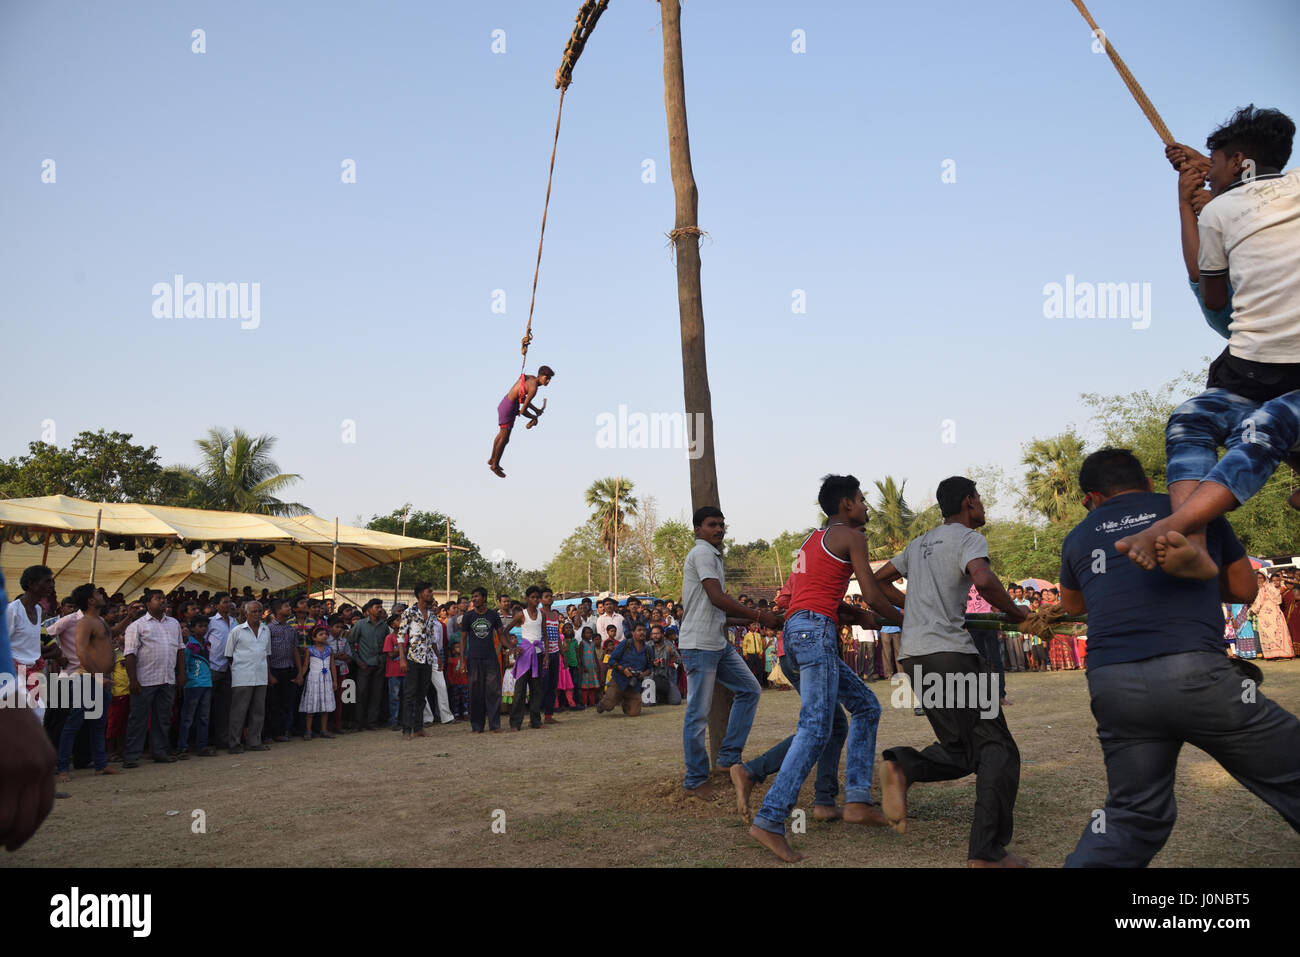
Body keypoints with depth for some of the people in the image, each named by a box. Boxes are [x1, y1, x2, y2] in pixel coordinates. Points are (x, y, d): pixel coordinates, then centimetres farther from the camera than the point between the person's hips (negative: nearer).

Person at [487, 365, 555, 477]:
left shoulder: (530, 378, 6)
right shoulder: (534, 388, -23)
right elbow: (523, 411, -22)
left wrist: (536, 410, 17)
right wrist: (534, 418, -4)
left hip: (504, 404, 10)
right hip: (509, 409, -10)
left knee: (501, 434, 24)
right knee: (504, 439, 5)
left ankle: (492, 460, 40)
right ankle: (495, 465, 19)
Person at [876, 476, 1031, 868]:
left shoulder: (919, 544, 22)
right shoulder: (968, 538, -1)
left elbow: (878, 579, 30)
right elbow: (983, 580, -21)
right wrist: (1014, 612, -5)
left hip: (913, 656, 8)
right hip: (949, 652, -8)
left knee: (961, 751, 13)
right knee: (997, 748, -3)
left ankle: (903, 766, -15)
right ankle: (987, 852, -13)